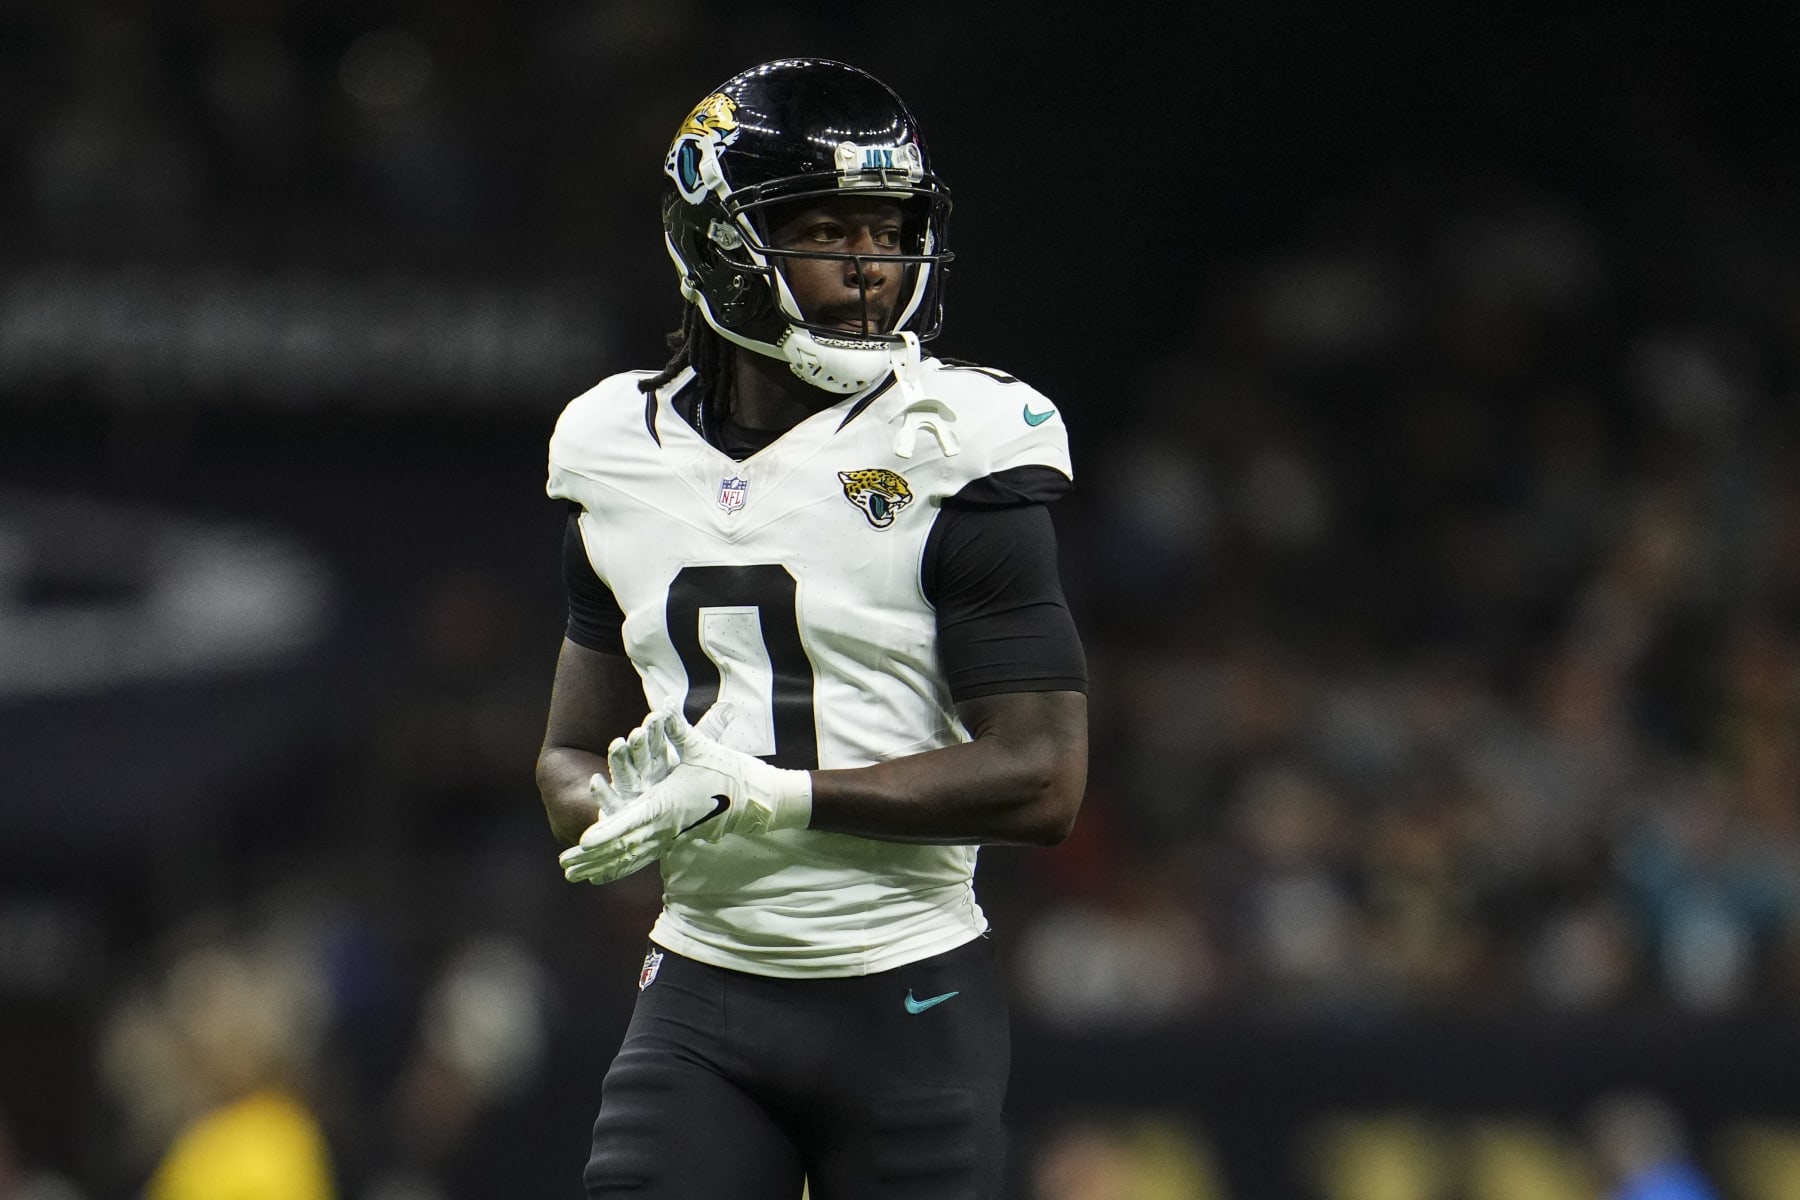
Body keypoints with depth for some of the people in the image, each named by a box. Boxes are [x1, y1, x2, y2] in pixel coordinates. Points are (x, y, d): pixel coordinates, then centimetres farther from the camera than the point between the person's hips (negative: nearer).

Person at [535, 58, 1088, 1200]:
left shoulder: (950, 454, -7)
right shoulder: (627, 458, 8)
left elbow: (1042, 781, -12)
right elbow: (571, 759, 17)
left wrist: (772, 796, -18)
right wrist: (625, 807, -8)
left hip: (907, 1002, -3)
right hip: (702, 990, 3)